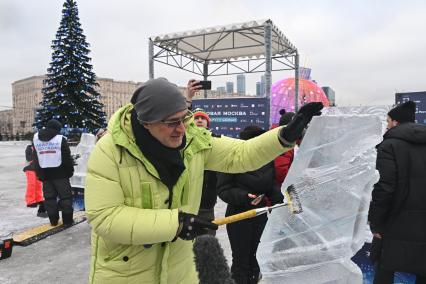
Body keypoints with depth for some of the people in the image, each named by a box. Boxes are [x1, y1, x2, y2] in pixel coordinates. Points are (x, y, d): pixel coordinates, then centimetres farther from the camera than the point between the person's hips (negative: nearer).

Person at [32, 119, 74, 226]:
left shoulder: (36, 139, 9)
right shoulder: (60, 139, -7)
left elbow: (36, 158, 11)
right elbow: (67, 157, -8)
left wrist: (39, 173, 15)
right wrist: (70, 171, 2)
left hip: (44, 173, 5)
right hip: (60, 173, -4)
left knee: (49, 197, 11)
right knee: (65, 196, 3)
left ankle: (53, 220, 15)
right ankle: (67, 220, 5)